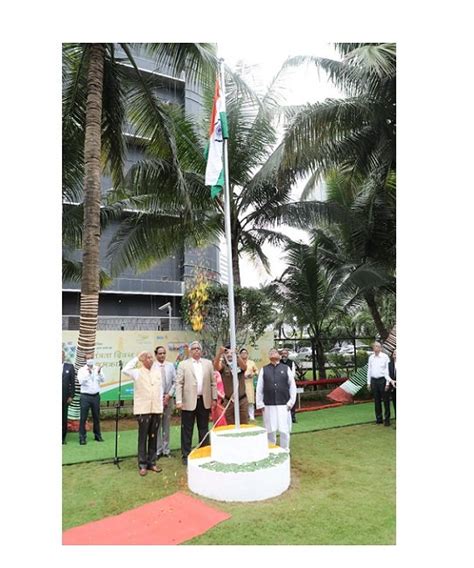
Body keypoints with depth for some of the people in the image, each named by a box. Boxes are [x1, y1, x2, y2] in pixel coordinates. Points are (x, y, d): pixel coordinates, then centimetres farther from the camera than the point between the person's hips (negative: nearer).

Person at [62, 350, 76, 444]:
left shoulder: (69, 367, 3)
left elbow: (72, 382, 3)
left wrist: (71, 396, -2)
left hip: (64, 397, 1)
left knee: (64, 418, 8)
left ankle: (63, 437, 18)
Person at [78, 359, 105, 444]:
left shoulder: (97, 369, 3)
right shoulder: (82, 370, -3)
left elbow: (103, 380, -7)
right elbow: (81, 381, -16)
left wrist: (99, 373, -25)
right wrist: (88, 373, -28)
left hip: (96, 396, 3)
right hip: (85, 396, -3)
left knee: (96, 417, 12)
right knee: (83, 417, 0)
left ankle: (97, 435, 23)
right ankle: (82, 437, 9)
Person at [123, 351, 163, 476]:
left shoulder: (158, 371, 10)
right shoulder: (138, 372, -3)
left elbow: (160, 389, 13)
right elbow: (125, 370, -23)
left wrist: (161, 407, 10)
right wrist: (137, 358, -14)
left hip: (156, 409, 4)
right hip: (143, 410, -4)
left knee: (153, 437, 11)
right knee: (143, 438, 3)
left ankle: (152, 462, 22)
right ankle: (142, 465, 13)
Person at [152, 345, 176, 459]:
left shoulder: (171, 366, 6)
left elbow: (174, 382, 6)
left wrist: (169, 395, -5)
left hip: (168, 398, 3)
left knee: (166, 425, 10)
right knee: (157, 426, 1)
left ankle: (166, 450, 18)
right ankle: (157, 451, 10)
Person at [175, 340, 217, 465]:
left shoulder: (208, 363, 7)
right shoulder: (183, 364, 0)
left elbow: (213, 382, 8)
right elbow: (179, 383, -5)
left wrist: (214, 398, 4)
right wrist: (179, 401, -11)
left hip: (204, 401, 3)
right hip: (189, 401, -2)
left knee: (204, 429, 12)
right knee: (187, 430, 5)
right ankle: (186, 455, 16)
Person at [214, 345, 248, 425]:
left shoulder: (239, 364, 0)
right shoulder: (223, 366, -1)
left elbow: (244, 366, -23)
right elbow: (216, 365, -23)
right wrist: (220, 353, -41)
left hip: (242, 400, 0)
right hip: (229, 401, 0)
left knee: (244, 425, 6)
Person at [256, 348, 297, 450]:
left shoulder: (286, 368, 3)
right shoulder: (264, 370, 4)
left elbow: (292, 386, 4)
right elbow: (259, 388, 5)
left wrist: (291, 402, -1)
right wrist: (260, 403, 1)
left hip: (283, 405, 0)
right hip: (268, 405, 1)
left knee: (284, 430, 3)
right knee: (270, 431, 7)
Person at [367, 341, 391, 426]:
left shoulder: (385, 357, -3)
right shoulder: (371, 357, 10)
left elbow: (388, 370, -4)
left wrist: (387, 382, -9)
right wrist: (368, 382, 11)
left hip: (382, 380, -4)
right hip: (374, 380, 4)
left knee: (386, 400, 0)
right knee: (376, 401, 9)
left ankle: (387, 419, 8)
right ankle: (379, 419, 18)